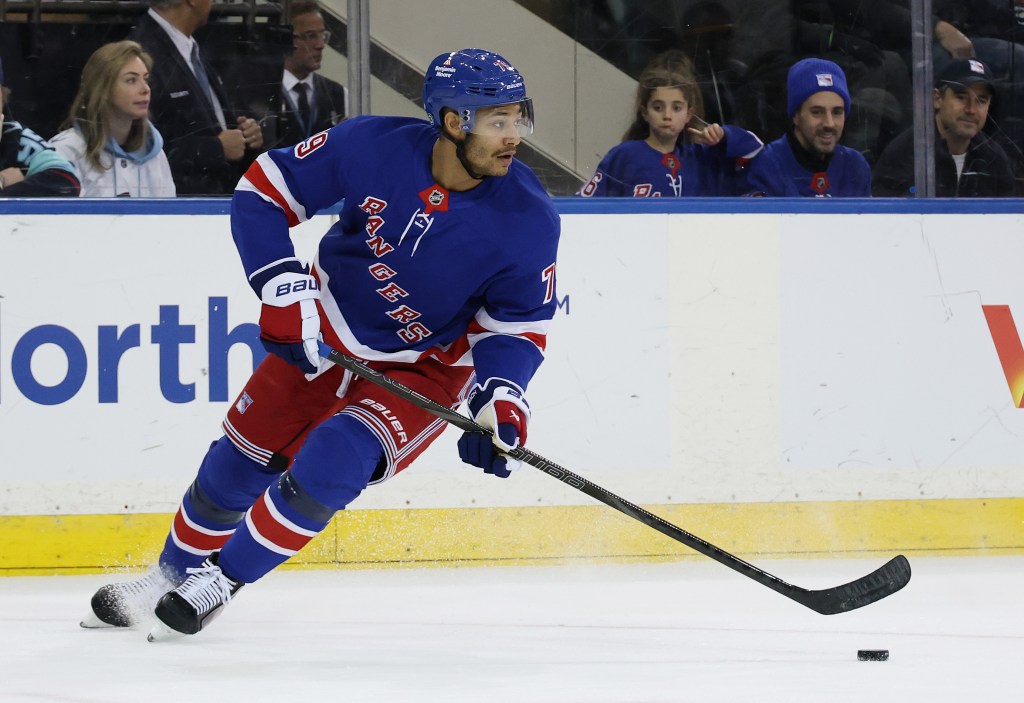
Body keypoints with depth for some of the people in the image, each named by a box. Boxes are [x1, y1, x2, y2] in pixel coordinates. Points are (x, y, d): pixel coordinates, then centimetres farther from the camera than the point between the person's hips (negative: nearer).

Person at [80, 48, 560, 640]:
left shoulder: (529, 219, -23)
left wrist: (501, 402, -28)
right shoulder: (373, 147, -25)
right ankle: (171, 576, 35)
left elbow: (519, 325, -11)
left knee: (332, 463, -23)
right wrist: (285, 290, -21)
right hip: (322, 333, 2)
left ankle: (220, 581, -3)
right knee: (242, 460, 8)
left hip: (425, 366, -2)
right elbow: (264, 190, -13)